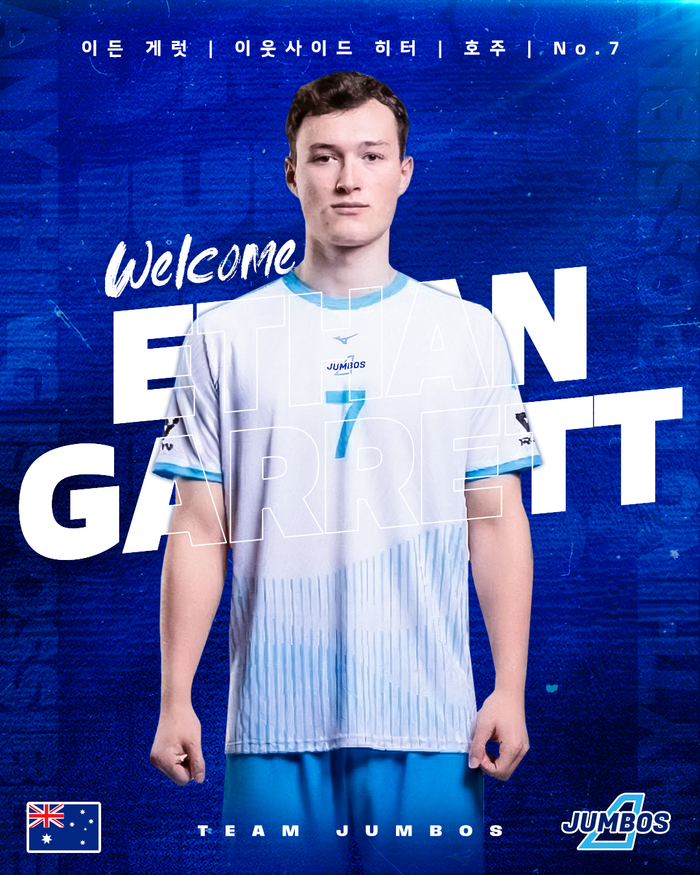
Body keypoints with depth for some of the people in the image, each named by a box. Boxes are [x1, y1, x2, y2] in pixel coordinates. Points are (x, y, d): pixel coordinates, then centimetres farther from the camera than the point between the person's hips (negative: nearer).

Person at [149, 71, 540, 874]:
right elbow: (199, 530, 3)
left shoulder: (470, 333, 4)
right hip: (272, 720, 0)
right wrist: (174, 698, 0)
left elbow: (496, 521, 3)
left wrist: (510, 691, -2)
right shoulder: (225, 335, 4)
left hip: (430, 718, 0)